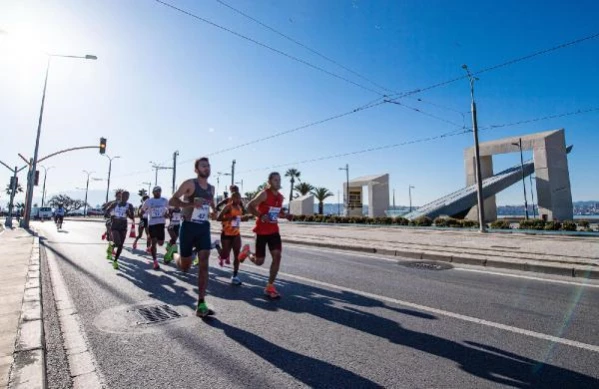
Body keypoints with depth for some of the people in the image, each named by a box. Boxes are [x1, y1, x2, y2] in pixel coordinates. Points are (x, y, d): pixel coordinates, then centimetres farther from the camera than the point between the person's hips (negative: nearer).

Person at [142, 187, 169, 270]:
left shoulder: (165, 200, 5)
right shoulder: (148, 201, 1)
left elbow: (167, 209, 21)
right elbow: (142, 211, 11)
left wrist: (166, 213, 0)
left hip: (161, 223, 2)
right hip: (152, 224, -2)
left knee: (160, 243, 2)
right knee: (153, 242, -3)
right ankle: (155, 262, 6)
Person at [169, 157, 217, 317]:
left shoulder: (211, 188, 10)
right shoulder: (189, 183, -8)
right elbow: (172, 201, -13)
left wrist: (213, 212, 6)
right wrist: (191, 204, -28)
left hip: (204, 228, 4)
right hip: (189, 227, -4)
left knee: (204, 265, -7)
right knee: (185, 267, 8)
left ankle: (201, 305, -3)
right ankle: (174, 255, 45)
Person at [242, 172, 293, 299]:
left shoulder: (280, 197, 7)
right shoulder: (264, 194, -14)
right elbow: (249, 206, -14)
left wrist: (286, 215, 0)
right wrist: (261, 216, -28)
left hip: (274, 231, 6)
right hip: (262, 231, -6)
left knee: (277, 257, -6)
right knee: (259, 261, 2)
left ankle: (269, 287, 5)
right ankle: (248, 253, 38)